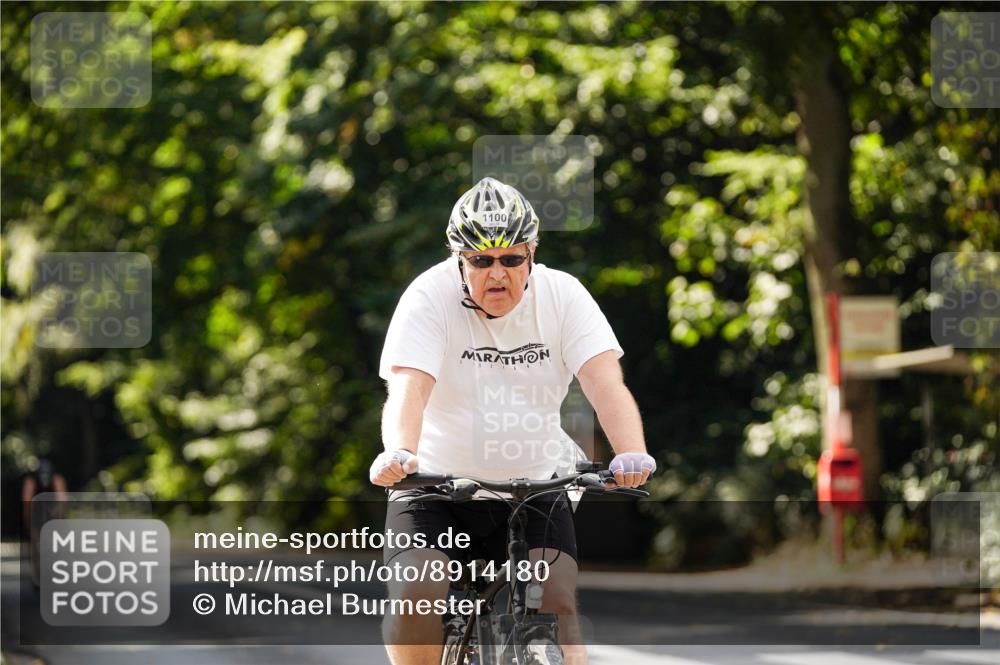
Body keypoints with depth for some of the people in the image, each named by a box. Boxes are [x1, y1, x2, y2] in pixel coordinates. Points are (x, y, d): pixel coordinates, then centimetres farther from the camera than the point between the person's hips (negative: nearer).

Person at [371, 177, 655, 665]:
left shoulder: (562, 295, -7)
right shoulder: (430, 296, -13)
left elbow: (605, 382, -19)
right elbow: (408, 386, -27)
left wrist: (632, 455, -39)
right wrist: (400, 454, -48)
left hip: (532, 489, 2)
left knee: (556, 605, -17)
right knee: (414, 597, -21)